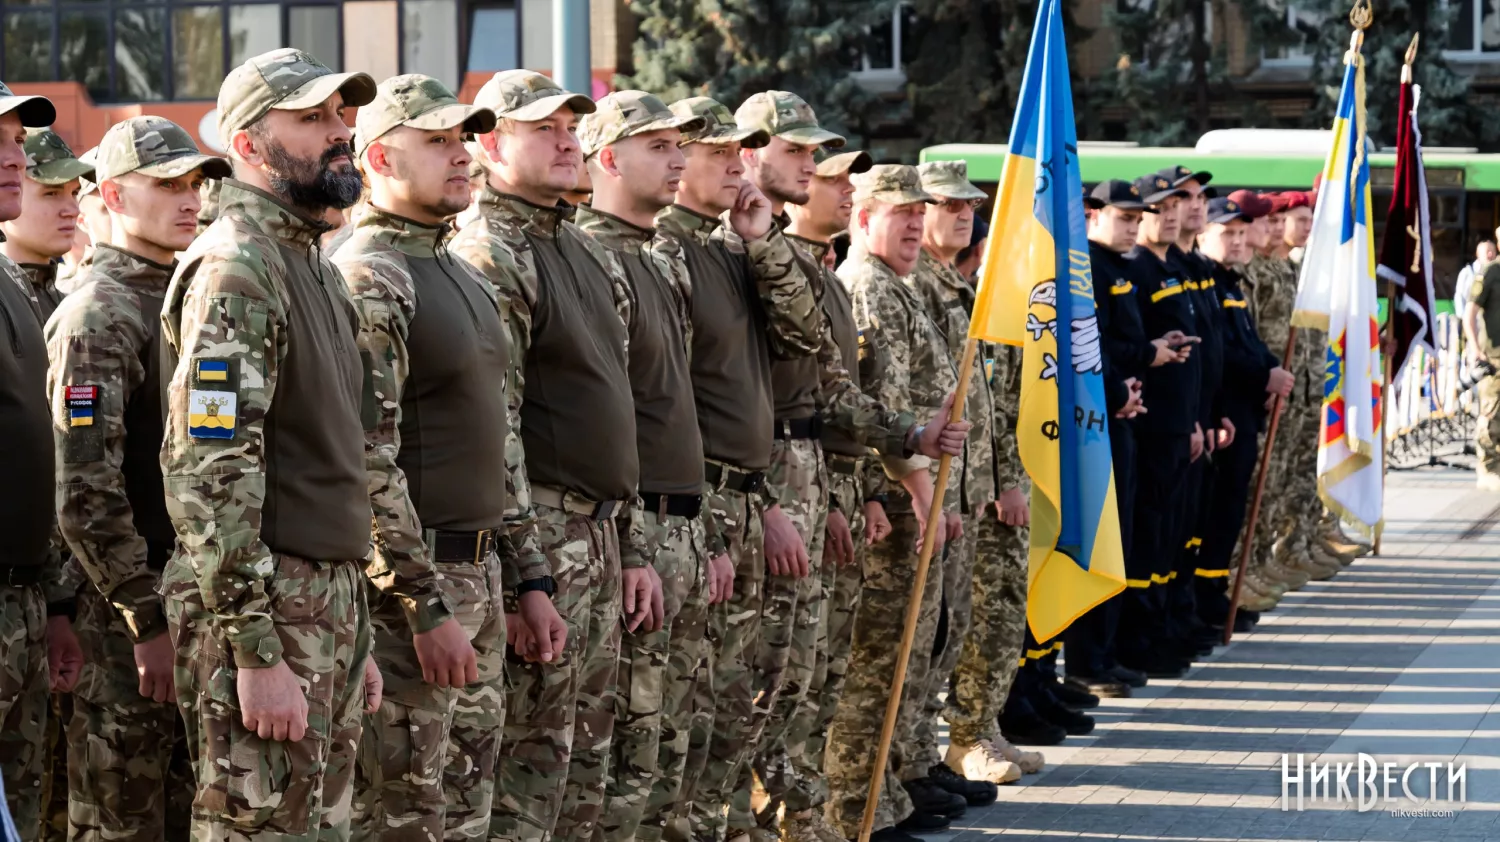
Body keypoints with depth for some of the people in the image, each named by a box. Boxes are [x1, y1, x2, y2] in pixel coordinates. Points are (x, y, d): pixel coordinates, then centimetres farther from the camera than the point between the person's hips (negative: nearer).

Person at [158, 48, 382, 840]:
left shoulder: (312, 263, 17)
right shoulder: (235, 269, -14)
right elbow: (211, 473, -21)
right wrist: (257, 652, -24)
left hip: (329, 600, 10)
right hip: (263, 606, -9)